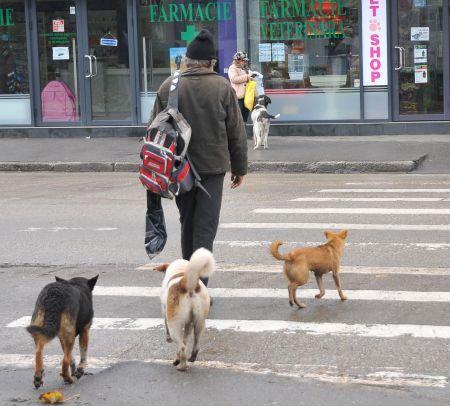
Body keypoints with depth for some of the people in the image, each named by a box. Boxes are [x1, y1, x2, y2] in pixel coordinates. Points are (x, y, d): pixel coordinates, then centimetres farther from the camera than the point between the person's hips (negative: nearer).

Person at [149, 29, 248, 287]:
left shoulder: (168, 87, 1)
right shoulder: (222, 87, -5)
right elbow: (237, 132, -2)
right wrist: (240, 167, 7)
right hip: (212, 167, -3)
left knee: (188, 223, 17)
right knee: (205, 227, -2)